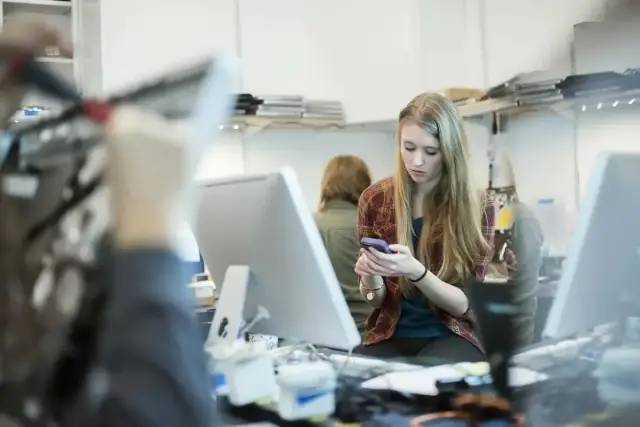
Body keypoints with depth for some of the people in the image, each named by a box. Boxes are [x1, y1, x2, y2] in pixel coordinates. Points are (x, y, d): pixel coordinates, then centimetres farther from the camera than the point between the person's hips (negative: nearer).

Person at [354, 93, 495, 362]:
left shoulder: (478, 208, -7)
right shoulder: (375, 200, -1)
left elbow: (465, 304, -8)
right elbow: (376, 300, 6)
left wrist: (416, 272, -27)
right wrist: (369, 278, -19)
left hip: (452, 338, -2)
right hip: (391, 335, 3)